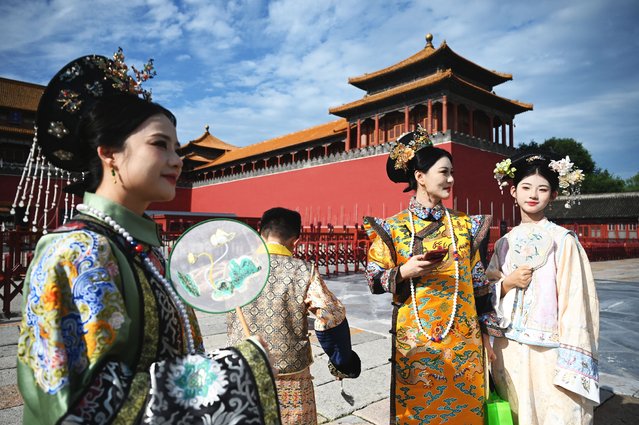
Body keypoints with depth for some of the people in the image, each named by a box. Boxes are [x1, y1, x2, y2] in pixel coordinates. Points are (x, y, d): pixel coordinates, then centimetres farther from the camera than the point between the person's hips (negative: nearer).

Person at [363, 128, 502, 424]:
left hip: (463, 339, 3)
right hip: (415, 339, -2)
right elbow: (374, 280, -4)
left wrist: (486, 329, 8)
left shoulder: (464, 224, 4)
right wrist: (405, 272, -20)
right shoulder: (392, 227, -5)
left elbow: (478, 280, 8)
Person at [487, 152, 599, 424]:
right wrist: (508, 283, -11)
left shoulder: (562, 240, -6)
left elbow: (575, 299, -10)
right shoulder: (505, 243, 7)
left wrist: (570, 359, -13)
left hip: (549, 350, -4)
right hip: (508, 349, 4)